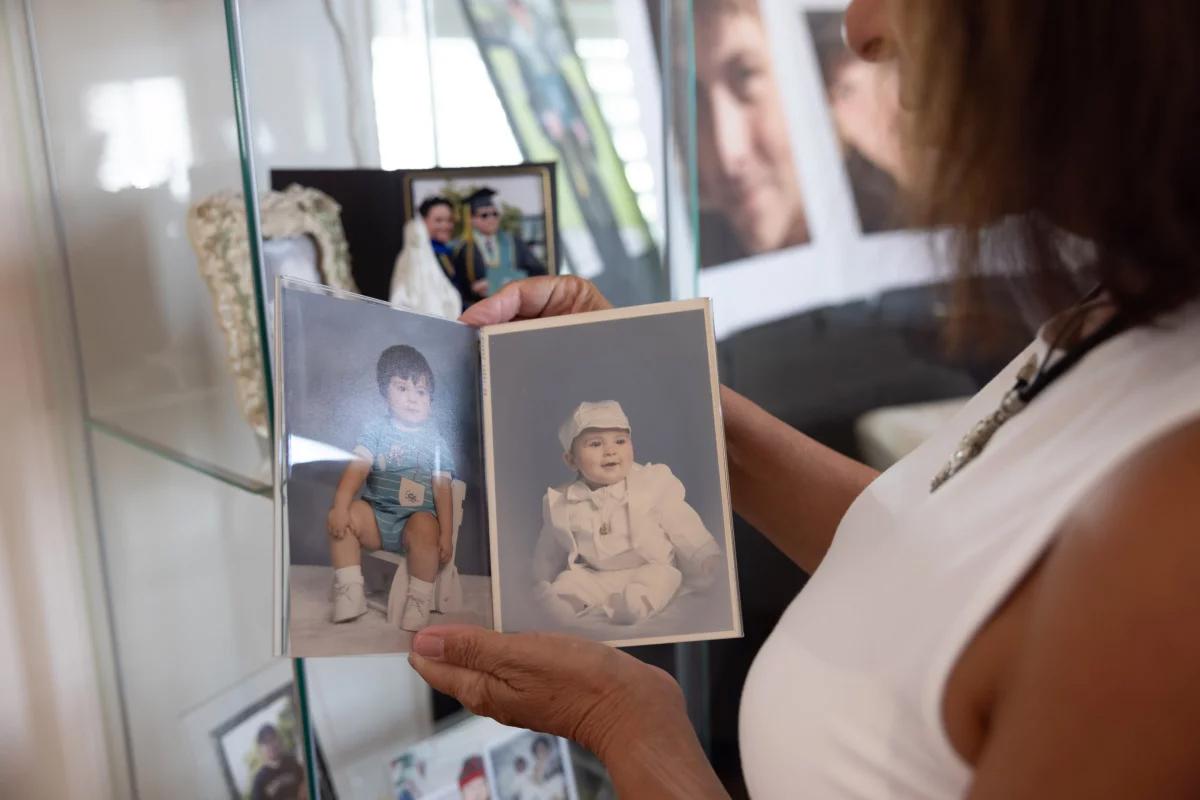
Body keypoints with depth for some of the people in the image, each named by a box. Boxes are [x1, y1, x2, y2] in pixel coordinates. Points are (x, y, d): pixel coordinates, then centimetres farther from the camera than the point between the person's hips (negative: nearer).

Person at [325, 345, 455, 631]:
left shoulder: (435, 441, 7)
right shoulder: (376, 429, 6)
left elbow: (442, 489, 1)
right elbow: (357, 468, -8)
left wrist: (446, 535, -7)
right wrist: (340, 506, -24)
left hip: (418, 517, -1)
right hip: (376, 514, 2)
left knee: (425, 527, -35)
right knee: (339, 518, -25)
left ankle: (419, 600, -24)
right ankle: (349, 591, -19)